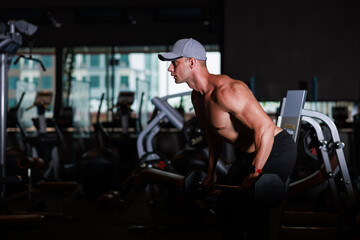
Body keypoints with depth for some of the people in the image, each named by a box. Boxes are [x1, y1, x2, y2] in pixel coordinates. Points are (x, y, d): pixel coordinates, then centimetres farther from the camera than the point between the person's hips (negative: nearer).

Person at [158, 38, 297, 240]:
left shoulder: (225, 91, -28)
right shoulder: (197, 96, 3)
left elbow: (265, 127, -32)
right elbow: (214, 131, 20)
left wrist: (255, 173, -31)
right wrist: (211, 170, 22)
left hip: (276, 149, -10)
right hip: (249, 153, 10)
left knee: (254, 213, -12)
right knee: (226, 210, 12)